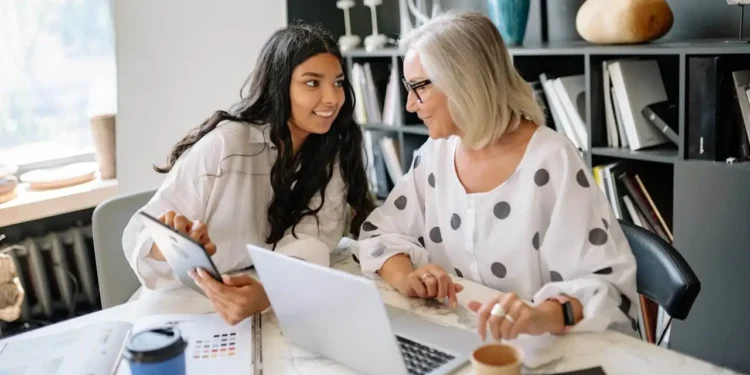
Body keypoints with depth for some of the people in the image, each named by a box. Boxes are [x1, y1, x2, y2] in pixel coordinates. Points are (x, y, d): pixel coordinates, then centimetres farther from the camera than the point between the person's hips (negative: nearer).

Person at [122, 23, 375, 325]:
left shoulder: (334, 154, -5)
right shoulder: (225, 143, -15)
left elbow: (309, 244, -17)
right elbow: (141, 234, -13)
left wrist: (266, 293, -37)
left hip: (274, 306, 2)